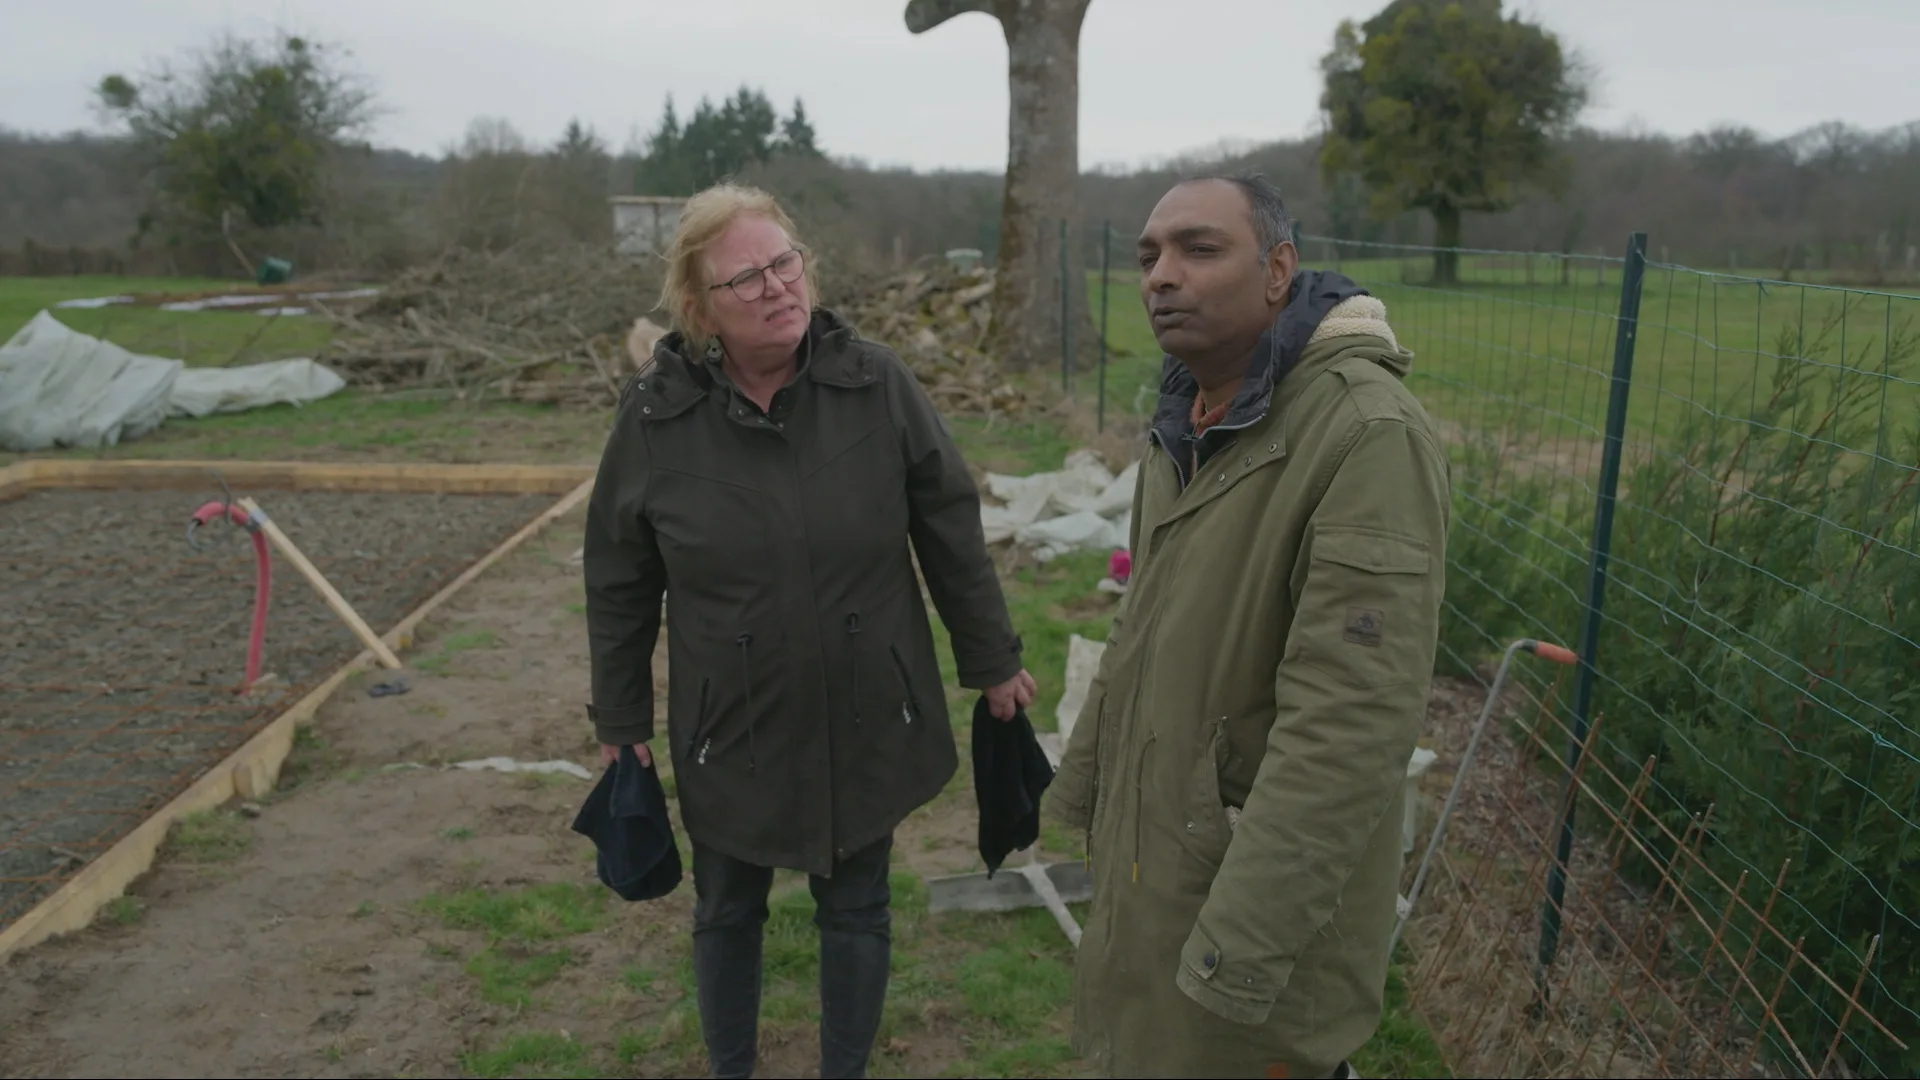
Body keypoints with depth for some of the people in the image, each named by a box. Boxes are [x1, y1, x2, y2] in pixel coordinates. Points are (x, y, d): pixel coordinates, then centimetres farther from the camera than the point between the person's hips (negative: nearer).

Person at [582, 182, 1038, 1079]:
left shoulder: (877, 383, -12)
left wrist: (992, 661, 3)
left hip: (867, 723, 0)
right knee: (727, 914, 19)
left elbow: (952, 533, -3)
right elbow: (620, 585, -1)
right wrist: (620, 723, 4)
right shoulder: (655, 413, -11)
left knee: (855, 911, 17)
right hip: (730, 732, 1)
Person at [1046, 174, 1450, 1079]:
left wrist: (1245, 942, -26)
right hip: (1148, 852, 8)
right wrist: (1084, 783, 17)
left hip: (1270, 883, -8)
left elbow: (1352, 720, -28)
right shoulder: (1187, 418, 5)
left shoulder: (1369, 433, -24)